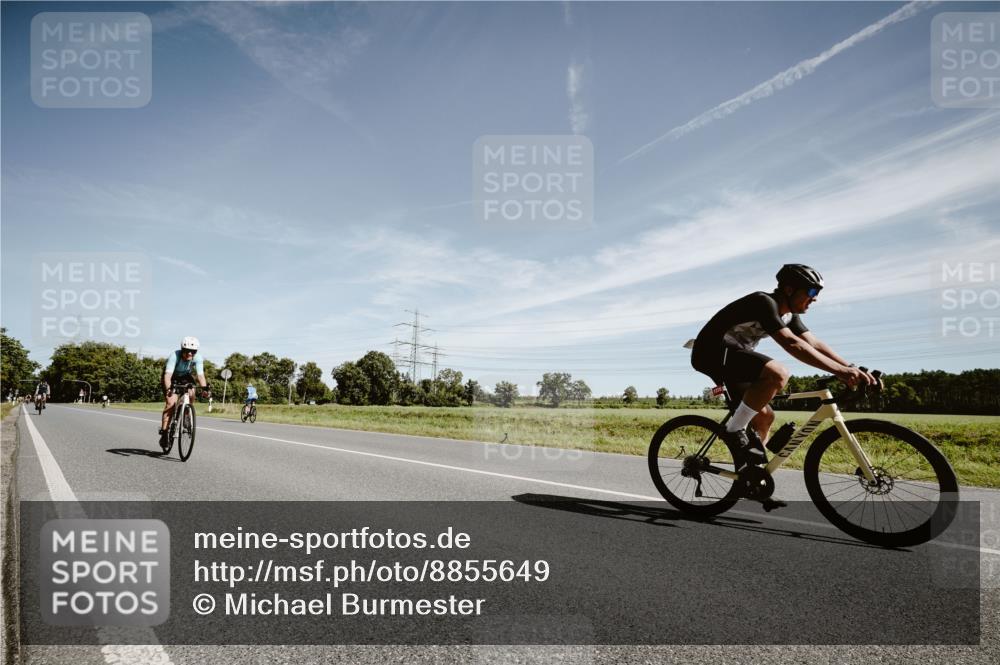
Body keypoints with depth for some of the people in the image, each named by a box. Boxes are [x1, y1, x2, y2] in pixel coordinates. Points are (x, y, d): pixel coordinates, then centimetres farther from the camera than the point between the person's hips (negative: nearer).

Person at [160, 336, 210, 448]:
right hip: (172, 377, -3)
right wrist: (168, 389, -60)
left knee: (191, 394, -22)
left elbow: (200, 375, -35)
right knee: (171, 401, -19)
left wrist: (204, 387, -53)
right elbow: (168, 375, -44)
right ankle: (164, 432, -14)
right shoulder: (175, 356, -35)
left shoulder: (197, 358, -27)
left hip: (185, 377, 3)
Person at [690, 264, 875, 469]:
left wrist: (852, 369, -9)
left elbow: (814, 344, 4)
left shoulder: (789, 315, 11)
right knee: (778, 374, -29)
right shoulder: (764, 303, -20)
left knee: (764, 416, 8)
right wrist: (840, 371, -37)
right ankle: (734, 430, -17)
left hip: (732, 354, 10)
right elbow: (792, 344, -32)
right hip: (714, 351, -10)